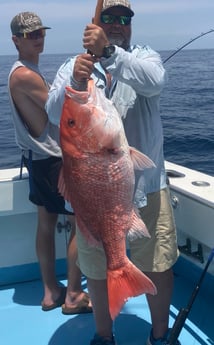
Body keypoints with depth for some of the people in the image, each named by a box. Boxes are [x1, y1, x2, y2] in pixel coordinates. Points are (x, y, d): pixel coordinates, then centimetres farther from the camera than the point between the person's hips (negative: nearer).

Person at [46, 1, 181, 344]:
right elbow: (54, 113, -13)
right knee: (97, 270, 15)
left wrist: (109, 52, -34)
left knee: (159, 266, 10)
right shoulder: (72, 66, 4)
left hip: (147, 185, 0)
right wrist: (75, 84, -33)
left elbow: (155, 81, -21)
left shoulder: (144, 57, 3)